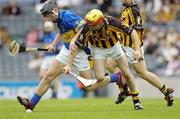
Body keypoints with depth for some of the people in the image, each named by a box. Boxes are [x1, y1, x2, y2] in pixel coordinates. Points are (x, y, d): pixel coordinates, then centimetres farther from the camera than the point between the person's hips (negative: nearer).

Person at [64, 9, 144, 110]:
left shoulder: (112, 23, -35)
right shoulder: (87, 29, -33)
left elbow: (132, 32, -26)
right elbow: (75, 46, -23)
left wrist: (137, 50, -36)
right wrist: (69, 65, -25)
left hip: (114, 46, 0)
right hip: (99, 50, 0)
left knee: (127, 73, -1)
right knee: (100, 78, -15)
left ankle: (136, 101, 18)